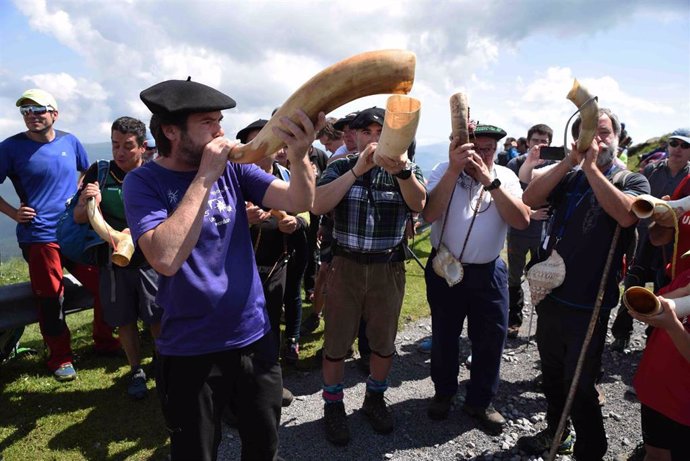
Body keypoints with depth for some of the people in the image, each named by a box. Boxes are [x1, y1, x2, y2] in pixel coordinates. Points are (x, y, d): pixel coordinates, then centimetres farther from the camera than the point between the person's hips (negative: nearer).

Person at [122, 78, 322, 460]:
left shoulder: (233, 167, -2)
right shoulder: (144, 182, -12)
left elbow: (299, 202, -12)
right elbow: (165, 258, -29)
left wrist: (299, 155, -32)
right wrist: (205, 177, -26)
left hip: (254, 338, 3)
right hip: (190, 352, -3)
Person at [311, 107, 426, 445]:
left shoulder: (406, 170, 3)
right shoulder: (340, 168, 0)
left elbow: (418, 204, -18)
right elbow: (317, 206, -17)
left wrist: (399, 171, -37)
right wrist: (358, 169, -23)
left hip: (389, 268, 1)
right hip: (346, 265, -1)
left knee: (384, 341, 14)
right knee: (337, 341, 6)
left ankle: (374, 399, 37)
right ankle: (333, 405, 27)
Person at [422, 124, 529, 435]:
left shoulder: (505, 176, -1)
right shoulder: (444, 171, -7)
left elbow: (522, 221, -15)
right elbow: (429, 214, -23)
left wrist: (490, 181, -24)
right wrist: (455, 169, -29)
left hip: (488, 272, 2)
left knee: (491, 337, 8)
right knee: (443, 336, 13)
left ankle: (480, 401, 30)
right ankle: (444, 393, 36)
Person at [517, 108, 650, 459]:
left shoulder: (632, 181, -3)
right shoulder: (569, 177, 6)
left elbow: (625, 214, -25)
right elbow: (530, 198, -10)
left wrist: (590, 166, -20)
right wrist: (571, 161, -14)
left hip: (588, 305, -4)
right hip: (551, 295, 5)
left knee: (579, 386, 5)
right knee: (552, 374, 21)